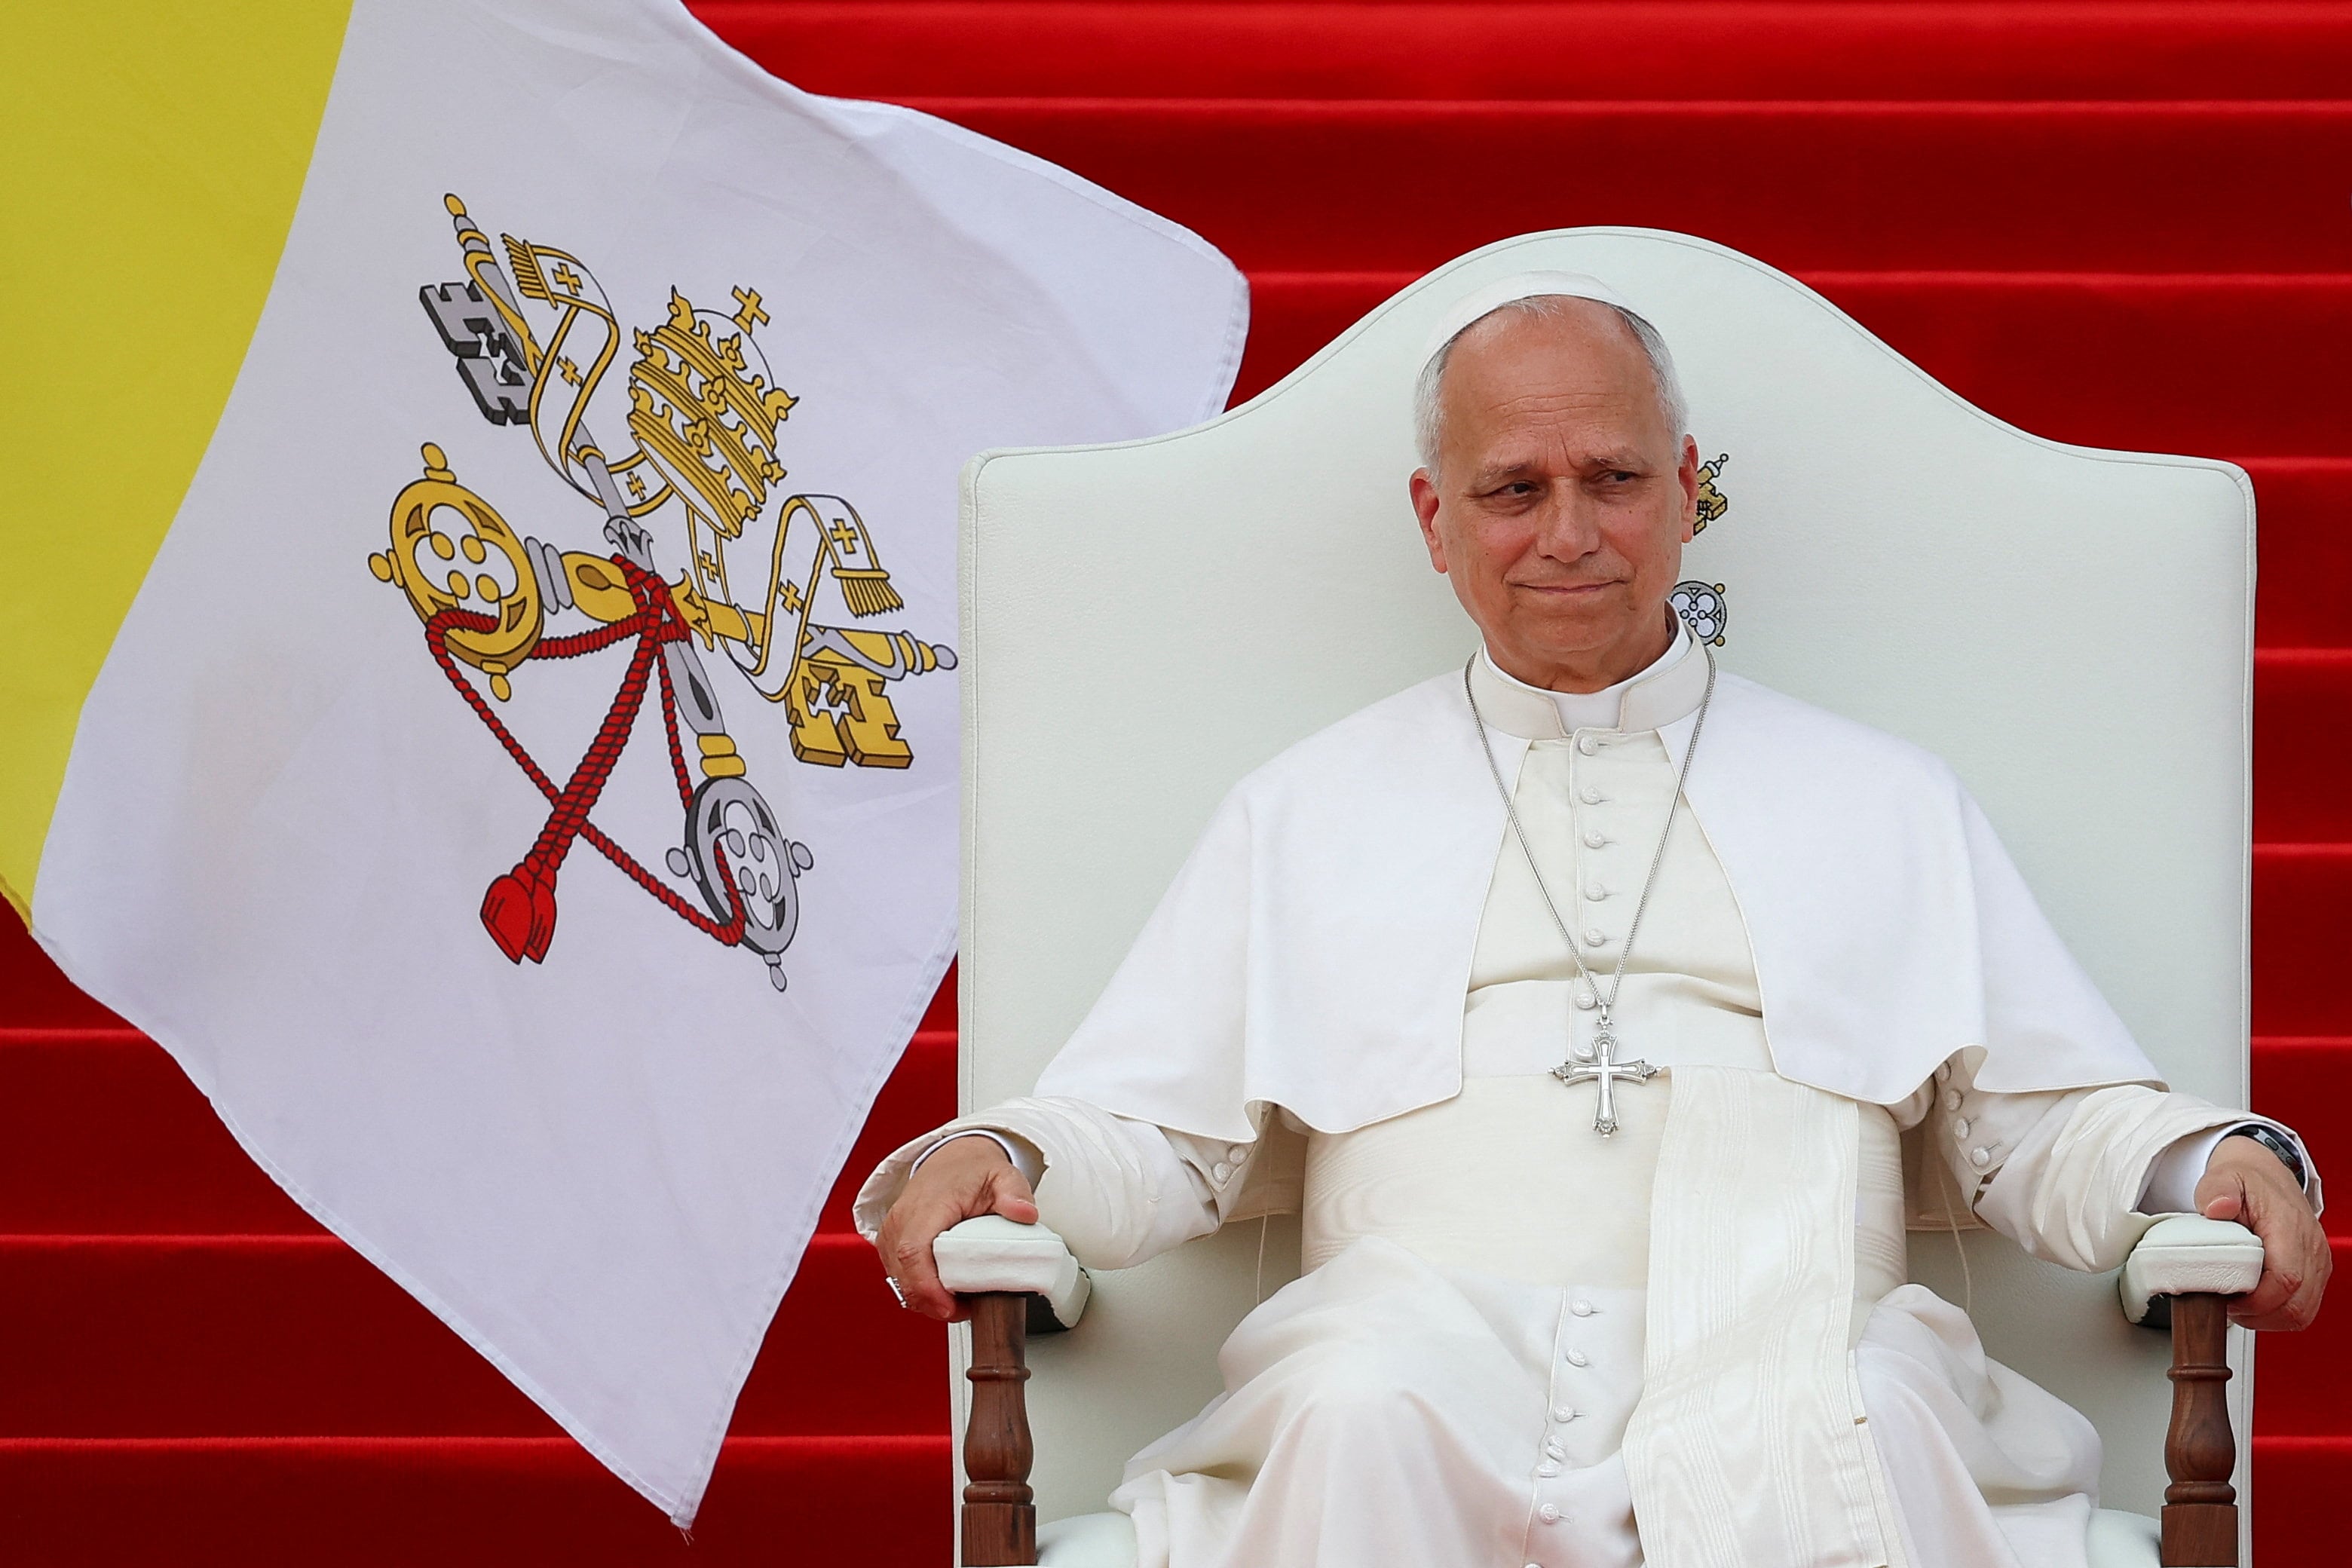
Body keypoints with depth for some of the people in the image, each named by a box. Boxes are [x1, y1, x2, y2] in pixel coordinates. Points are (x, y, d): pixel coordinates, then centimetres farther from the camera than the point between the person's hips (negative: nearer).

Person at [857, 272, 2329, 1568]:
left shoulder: (1882, 804, 26)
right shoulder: (1308, 815, 26)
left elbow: (2052, 1119, 21)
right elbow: (1145, 1129, 21)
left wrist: (2219, 1162, -1)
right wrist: (992, 1158, -1)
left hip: (1787, 1356, 0)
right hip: (1427, 1346, 0)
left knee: (1849, 1436, -38)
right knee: (1358, 1418, -37)